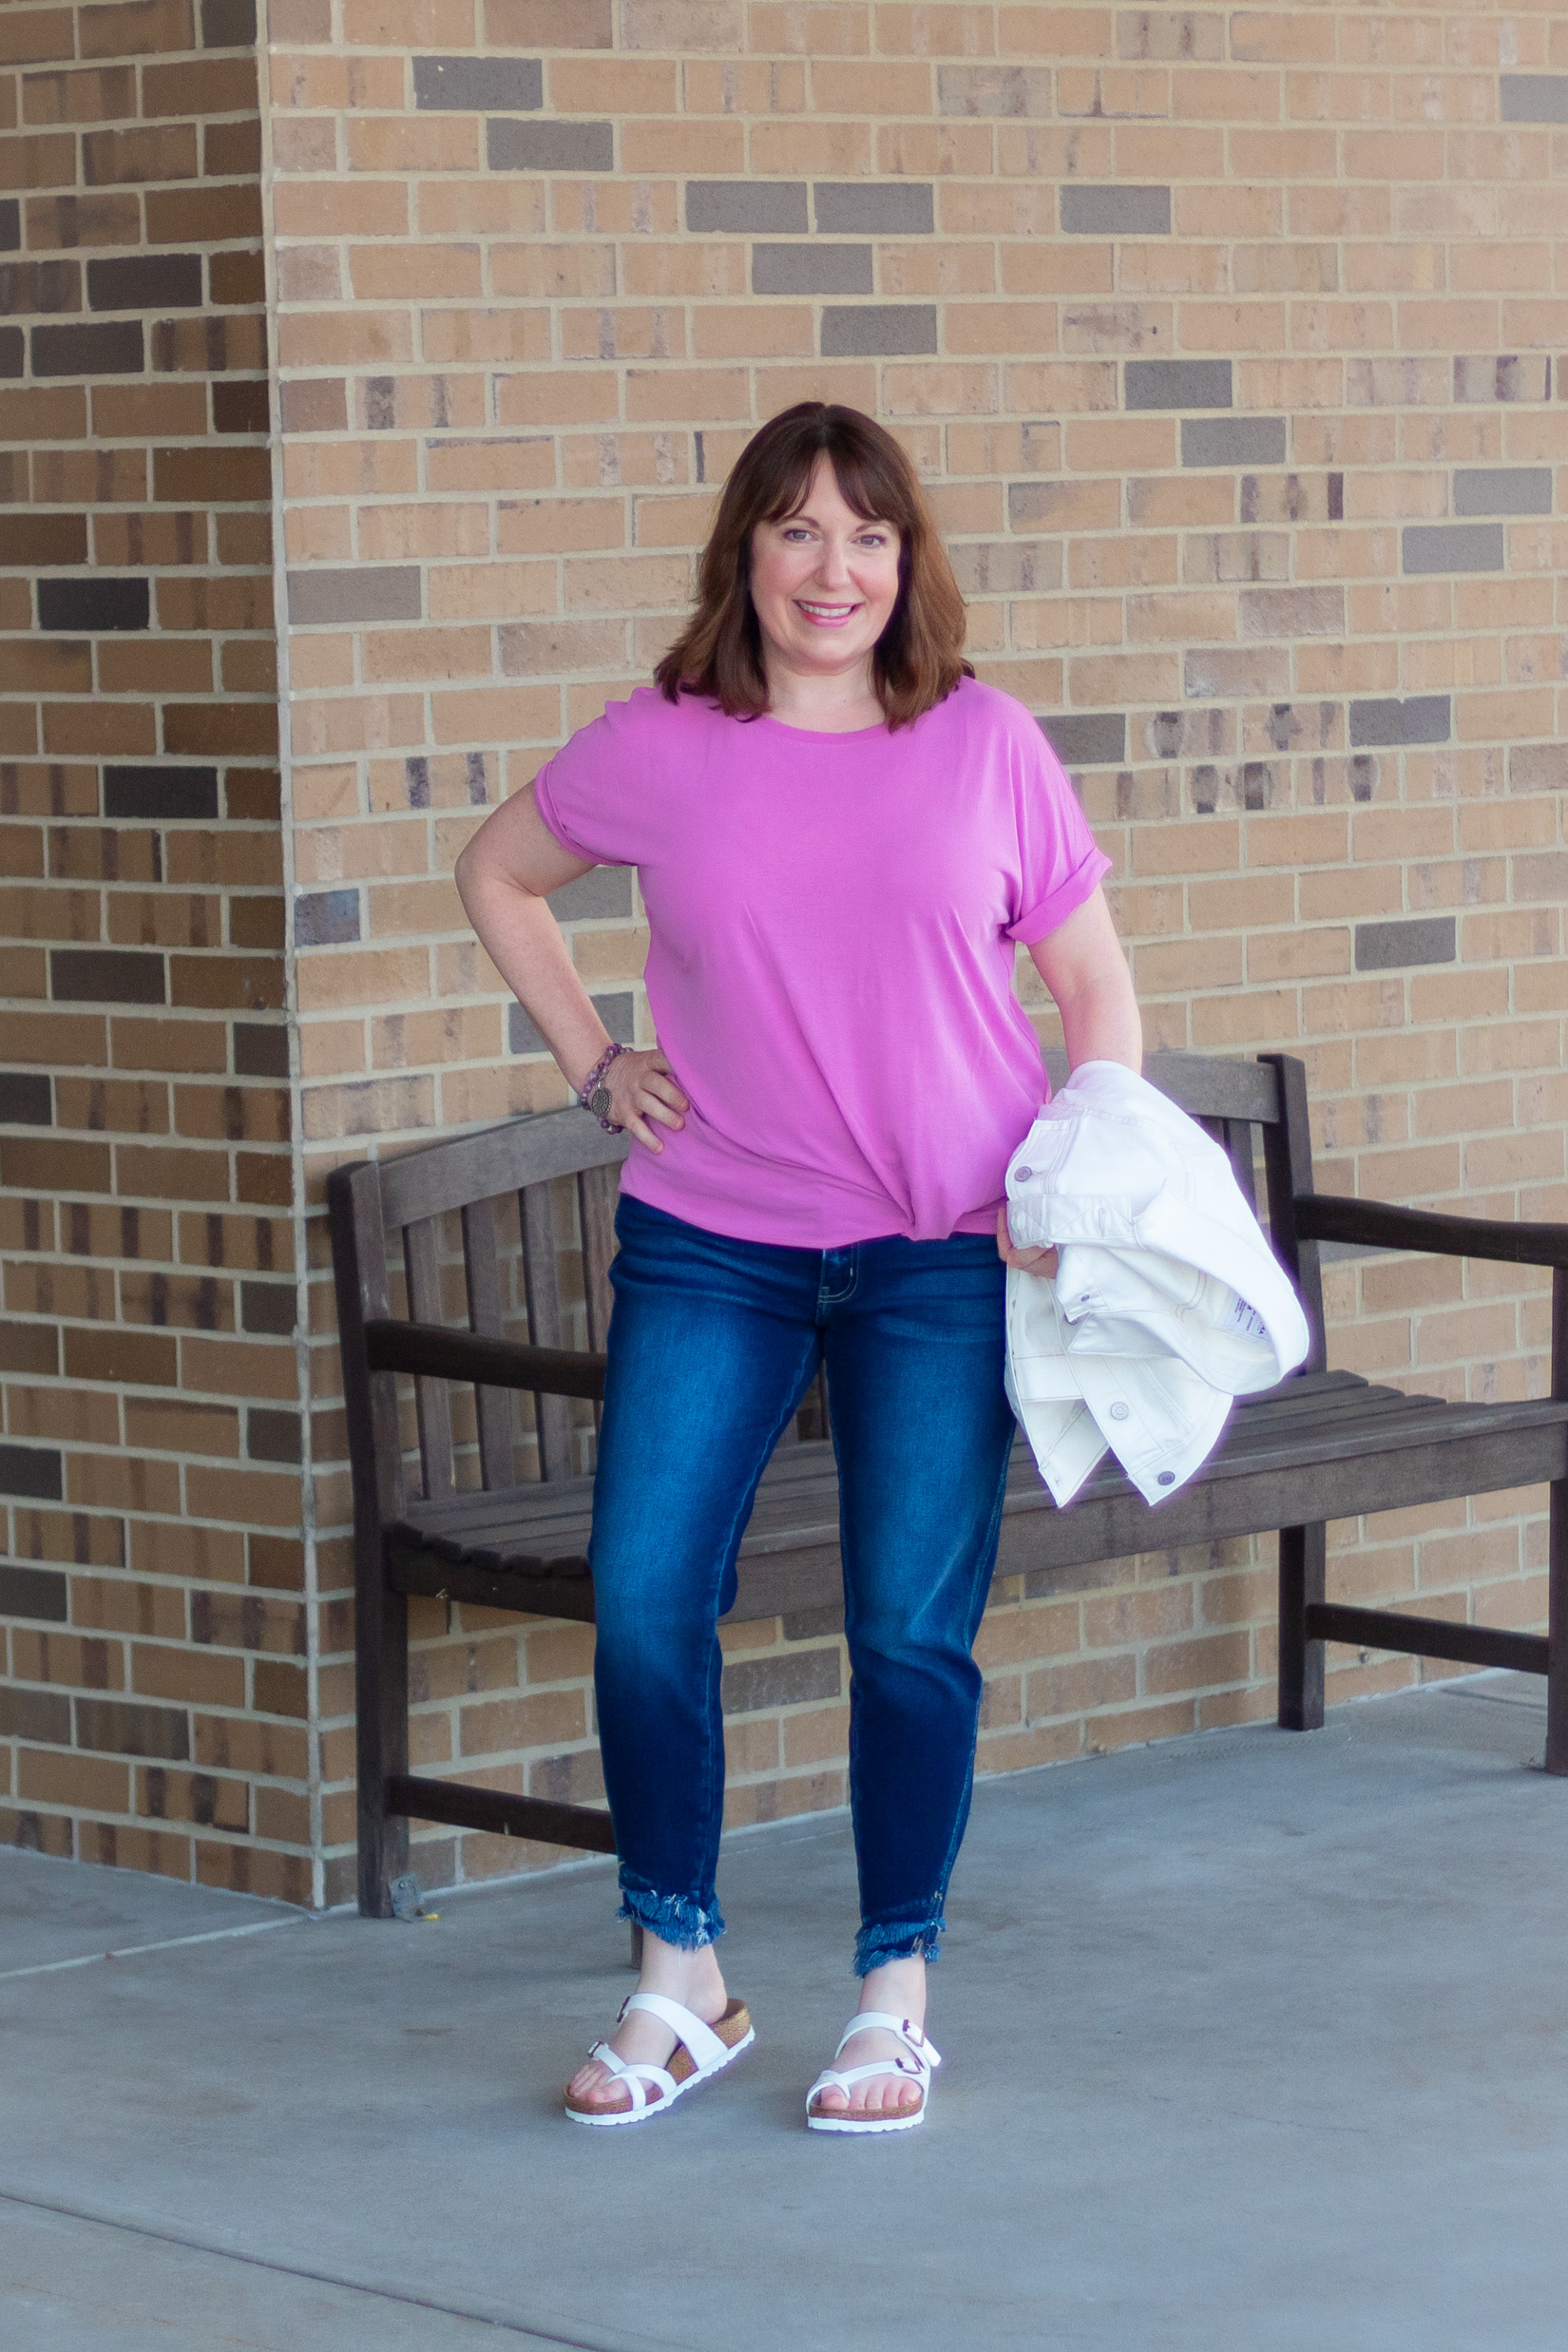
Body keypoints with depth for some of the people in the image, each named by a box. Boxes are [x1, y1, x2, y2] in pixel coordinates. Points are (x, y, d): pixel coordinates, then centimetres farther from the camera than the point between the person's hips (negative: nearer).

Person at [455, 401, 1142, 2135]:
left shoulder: (985, 745, 1)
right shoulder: (658, 755, 1)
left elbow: (1095, 984, 7)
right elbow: (497, 874, 19)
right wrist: (593, 1065, 10)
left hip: (947, 1251, -1)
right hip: (710, 1246, 1)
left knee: (910, 1630, 0)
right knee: (642, 1600, -6)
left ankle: (896, 2001, 15)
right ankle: (678, 1986, 11)